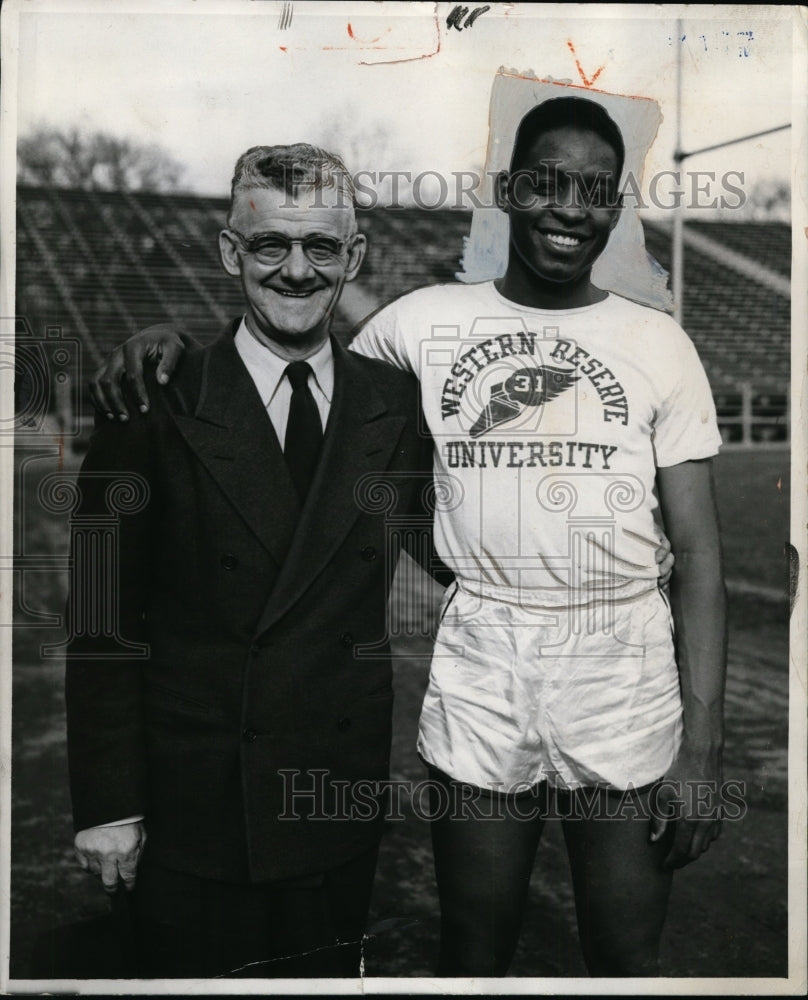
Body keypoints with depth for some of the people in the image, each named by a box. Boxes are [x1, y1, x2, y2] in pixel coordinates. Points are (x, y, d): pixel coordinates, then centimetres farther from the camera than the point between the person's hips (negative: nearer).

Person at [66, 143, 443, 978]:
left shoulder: (398, 406, 2)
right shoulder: (156, 402, -8)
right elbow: (102, 620, -7)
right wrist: (105, 805, -8)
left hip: (345, 806, 3)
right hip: (190, 808, -2)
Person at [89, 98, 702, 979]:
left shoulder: (660, 345, 3)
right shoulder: (426, 320, 3)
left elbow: (698, 553, 1)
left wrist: (702, 747, -5)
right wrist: (173, 337, -5)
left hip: (627, 693, 0)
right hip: (478, 684, 0)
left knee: (627, 960, 14)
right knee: (472, 961, 13)